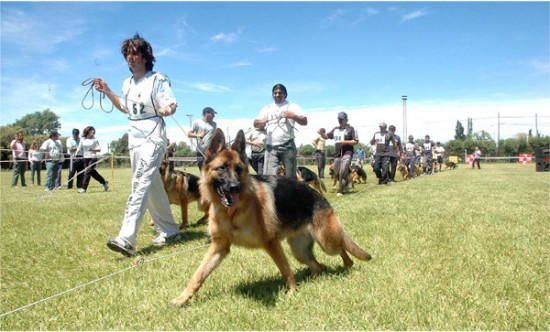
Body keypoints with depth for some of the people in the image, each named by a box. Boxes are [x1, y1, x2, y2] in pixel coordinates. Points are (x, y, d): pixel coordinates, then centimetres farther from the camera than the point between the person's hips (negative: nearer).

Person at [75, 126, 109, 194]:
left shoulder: (95, 140, -1)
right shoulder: (82, 140, 7)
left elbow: (99, 149, -2)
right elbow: (79, 148, 9)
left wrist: (93, 150, -19)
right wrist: (75, 154, -6)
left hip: (93, 158, -4)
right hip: (86, 158, 4)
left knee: (87, 172, -10)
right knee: (93, 172, 10)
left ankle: (84, 188, -7)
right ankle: (104, 182, 26)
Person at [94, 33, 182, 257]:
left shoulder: (158, 80, -7)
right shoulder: (127, 84, 14)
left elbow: (170, 105, -15)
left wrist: (168, 108, -38)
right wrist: (107, 92, 18)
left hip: (153, 138, -8)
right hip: (134, 139, 8)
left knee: (140, 185, -19)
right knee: (152, 188, 11)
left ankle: (126, 239, -26)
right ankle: (170, 232, 22)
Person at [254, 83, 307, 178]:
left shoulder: (292, 106, 7)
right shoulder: (267, 108, 16)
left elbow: (304, 122, -2)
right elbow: (256, 124, 12)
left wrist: (293, 116, -21)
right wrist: (261, 122, -12)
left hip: (288, 146, -2)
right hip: (271, 147, 2)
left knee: (291, 176, 5)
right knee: (269, 176, -8)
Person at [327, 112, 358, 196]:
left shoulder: (351, 129, -1)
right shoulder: (335, 129, 16)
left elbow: (356, 142, -6)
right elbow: (326, 136, 18)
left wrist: (345, 142, -17)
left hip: (347, 153, -6)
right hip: (337, 154, 6)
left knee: (343, 171, -20)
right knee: (336, 173, 9)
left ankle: (341, 190, -11)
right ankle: (346, 183, 34)